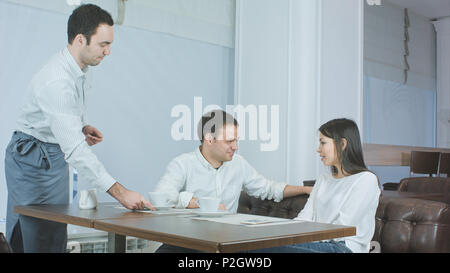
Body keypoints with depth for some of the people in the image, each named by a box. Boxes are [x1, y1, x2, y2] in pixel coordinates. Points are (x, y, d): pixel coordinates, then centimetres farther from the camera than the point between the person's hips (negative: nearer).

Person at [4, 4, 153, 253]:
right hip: (32, 158, -8)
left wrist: (83, 126, -1)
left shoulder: (81, 67, 0)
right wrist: (120, 193, -38)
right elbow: (75, 150, -35)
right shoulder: (56, 82, -29)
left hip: (56, 157, 8)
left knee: (56, 237, 9)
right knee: (33, 239, -5)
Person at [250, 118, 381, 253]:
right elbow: (304, 218, 12)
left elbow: (342, 228, -12)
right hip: (319, 244, 7)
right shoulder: (324, 179, 23)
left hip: (344, 247, -7)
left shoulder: (366, 180, -3)